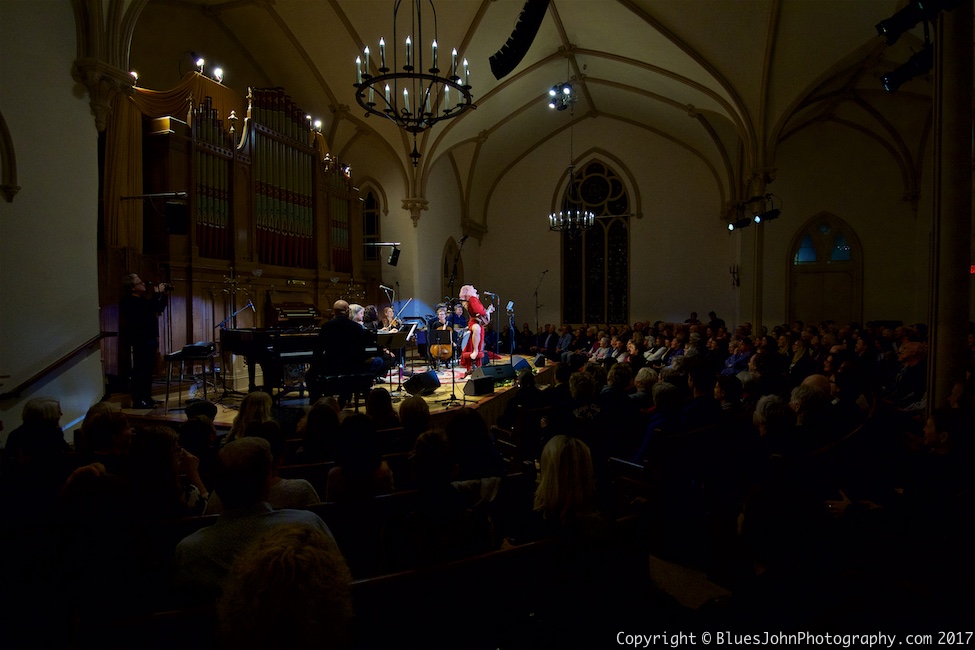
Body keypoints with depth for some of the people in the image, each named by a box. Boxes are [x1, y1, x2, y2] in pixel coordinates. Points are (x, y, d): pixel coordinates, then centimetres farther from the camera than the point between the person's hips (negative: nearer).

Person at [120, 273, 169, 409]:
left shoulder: (141, 299, 16)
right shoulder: (128, 302, -15)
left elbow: (159, 309, 21)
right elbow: (150, 309, -26)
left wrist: (163, 294, 11)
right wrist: (157, 293, -17)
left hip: (148, 339, 10)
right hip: (139, 341, -10)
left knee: (148, 369, 13)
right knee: (140, 370, -7)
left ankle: (147, 398, 20)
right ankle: (138, 400, -2)